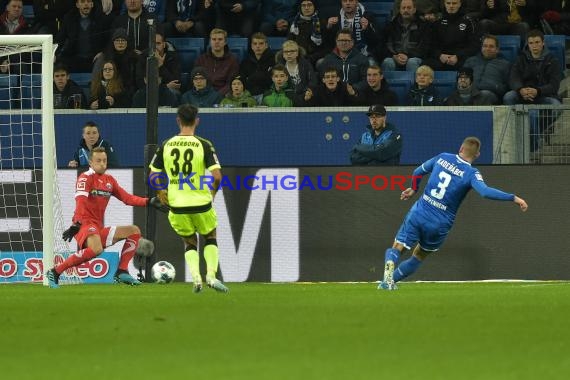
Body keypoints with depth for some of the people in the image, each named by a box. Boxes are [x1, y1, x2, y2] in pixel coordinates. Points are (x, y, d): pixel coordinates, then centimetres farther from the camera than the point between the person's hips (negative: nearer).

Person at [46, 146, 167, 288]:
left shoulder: (109, 180, 17)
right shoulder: (86, 178, -7)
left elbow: (127, 198, 16)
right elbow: (81, 202, -21)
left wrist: (149, 202, 3)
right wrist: (76, 225, -34)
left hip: (99, 229, 9)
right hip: (86, 225, -9)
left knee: (134, 231, 8)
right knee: (96, 249, -37)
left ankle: (122, 273, 1)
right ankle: (55, 272, -27)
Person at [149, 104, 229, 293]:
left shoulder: (166, 146, -1)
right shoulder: (204, 145, -8)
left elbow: (153, 175, 1)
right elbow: (217, 176, -14)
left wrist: (160, 193, 19)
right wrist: (212, 193, 5)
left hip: (177, 206, 2)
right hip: (201, 203, -2)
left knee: (189, 242, 21)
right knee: (210, 237, 23)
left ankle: (195, 277, -1)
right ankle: (211, 275, 5)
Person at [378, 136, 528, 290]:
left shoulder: (442, 158, 5)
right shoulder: (471, 173, -8)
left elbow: (418, 172, 19)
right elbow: (485, 191, -26)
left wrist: (413, 189, 40)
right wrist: (513, 198, -24)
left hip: (418, 213, 1)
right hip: (440, 224, -1)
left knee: (397, 248, 4)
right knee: (419, 256, 22)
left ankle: (389, 265, -29)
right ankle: (392, 279, 13)